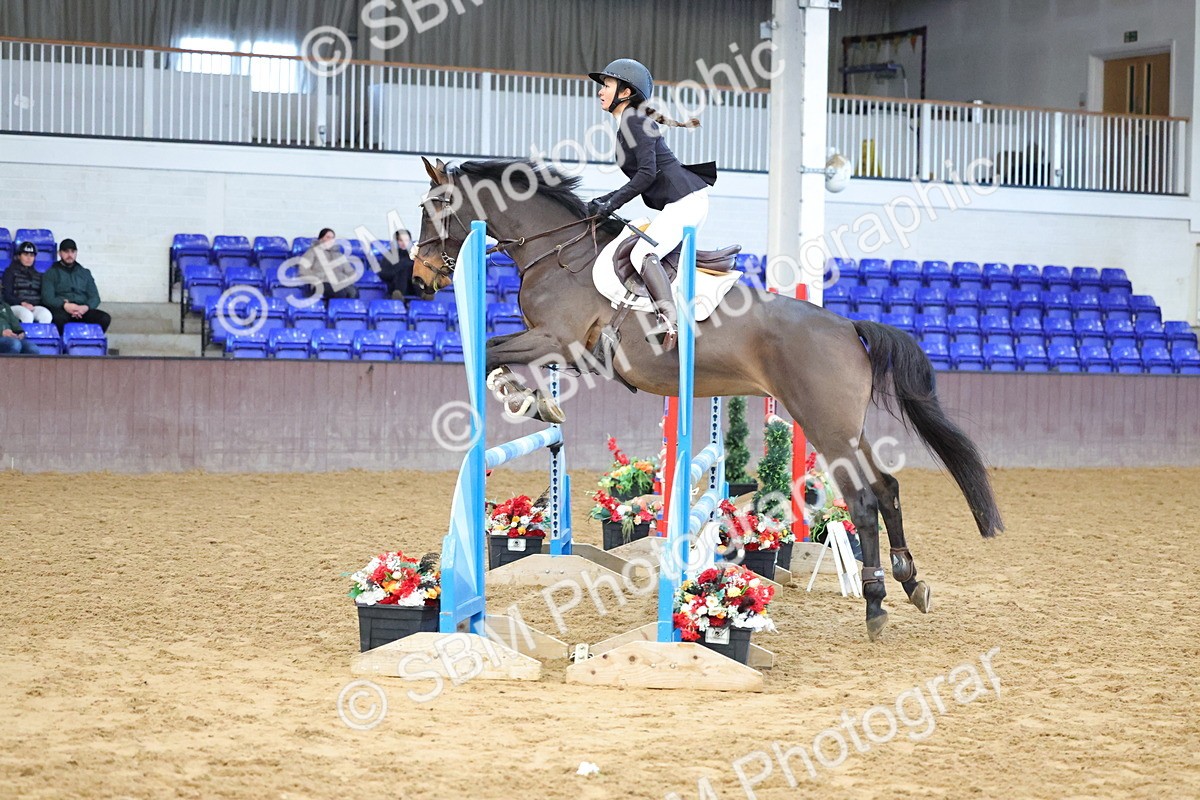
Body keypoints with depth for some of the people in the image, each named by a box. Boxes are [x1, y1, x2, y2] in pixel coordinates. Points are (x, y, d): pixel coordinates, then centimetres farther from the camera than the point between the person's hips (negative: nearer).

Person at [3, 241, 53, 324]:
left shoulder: (38, 275, 26)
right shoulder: (10, 272, 14)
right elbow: (7, 295, 2)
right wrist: (22, 303, -15)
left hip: (35, 306, 3)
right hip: (15, 306, -3)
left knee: (46, 315, -33)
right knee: (27, 315, -39)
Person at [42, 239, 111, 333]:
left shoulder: (85, 273, 24)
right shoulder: (51, 273, 14)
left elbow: (95, 297, 15)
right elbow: (47, 298, 0)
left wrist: (86, 307, -9)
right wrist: (65, 305, -19)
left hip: (82, 310, 3)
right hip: (60, 309, -3)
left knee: (105, 318, -26)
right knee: (59, 318, -40)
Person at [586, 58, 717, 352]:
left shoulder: (635, 121, -8)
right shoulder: (627, 124, 21)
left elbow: (648, 172, -19)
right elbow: (642, 178, 26)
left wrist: (613, 202, -14)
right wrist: (607, 200, 17)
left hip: (684, 198, -11)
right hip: (687, 201, 11)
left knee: (642, 254, -24)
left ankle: (669, 320, -36)